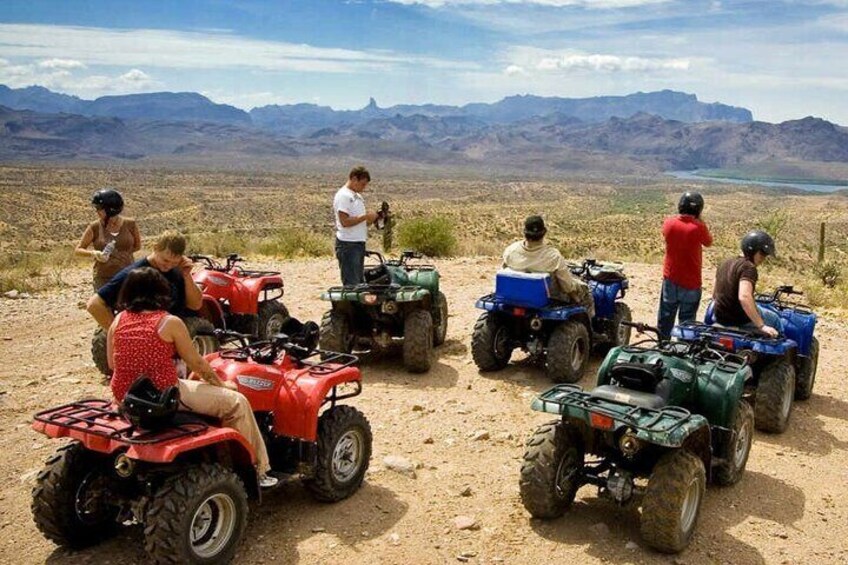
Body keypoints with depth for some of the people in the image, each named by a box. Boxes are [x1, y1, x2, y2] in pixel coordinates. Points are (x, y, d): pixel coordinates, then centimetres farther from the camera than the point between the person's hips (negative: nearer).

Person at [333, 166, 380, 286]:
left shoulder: (357, 196, 18)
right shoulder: (343, 195, -11)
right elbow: (345, 221, -20)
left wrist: (371, 219, 3)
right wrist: (366, 216, -16)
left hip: (359, 243, 10)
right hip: (348, 244, -10)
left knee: (360, 282, 13)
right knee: (351, 284, -7)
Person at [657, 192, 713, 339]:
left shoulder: (668, 223, -7)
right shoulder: (698, 227, -17)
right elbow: (708, 242, 1)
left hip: (670, 279, 3)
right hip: (690, 282, -3)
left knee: (665, 317, 15)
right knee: (687, 320, 8)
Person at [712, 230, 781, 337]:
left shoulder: (725, 264, 6)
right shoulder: (748, 268, -20)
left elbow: (715, 296, 14)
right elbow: (744, 297, -36)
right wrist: (762, 326, -36)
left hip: (719, 317, 8)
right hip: (740, 320, -8)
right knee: (775, 319, 19)